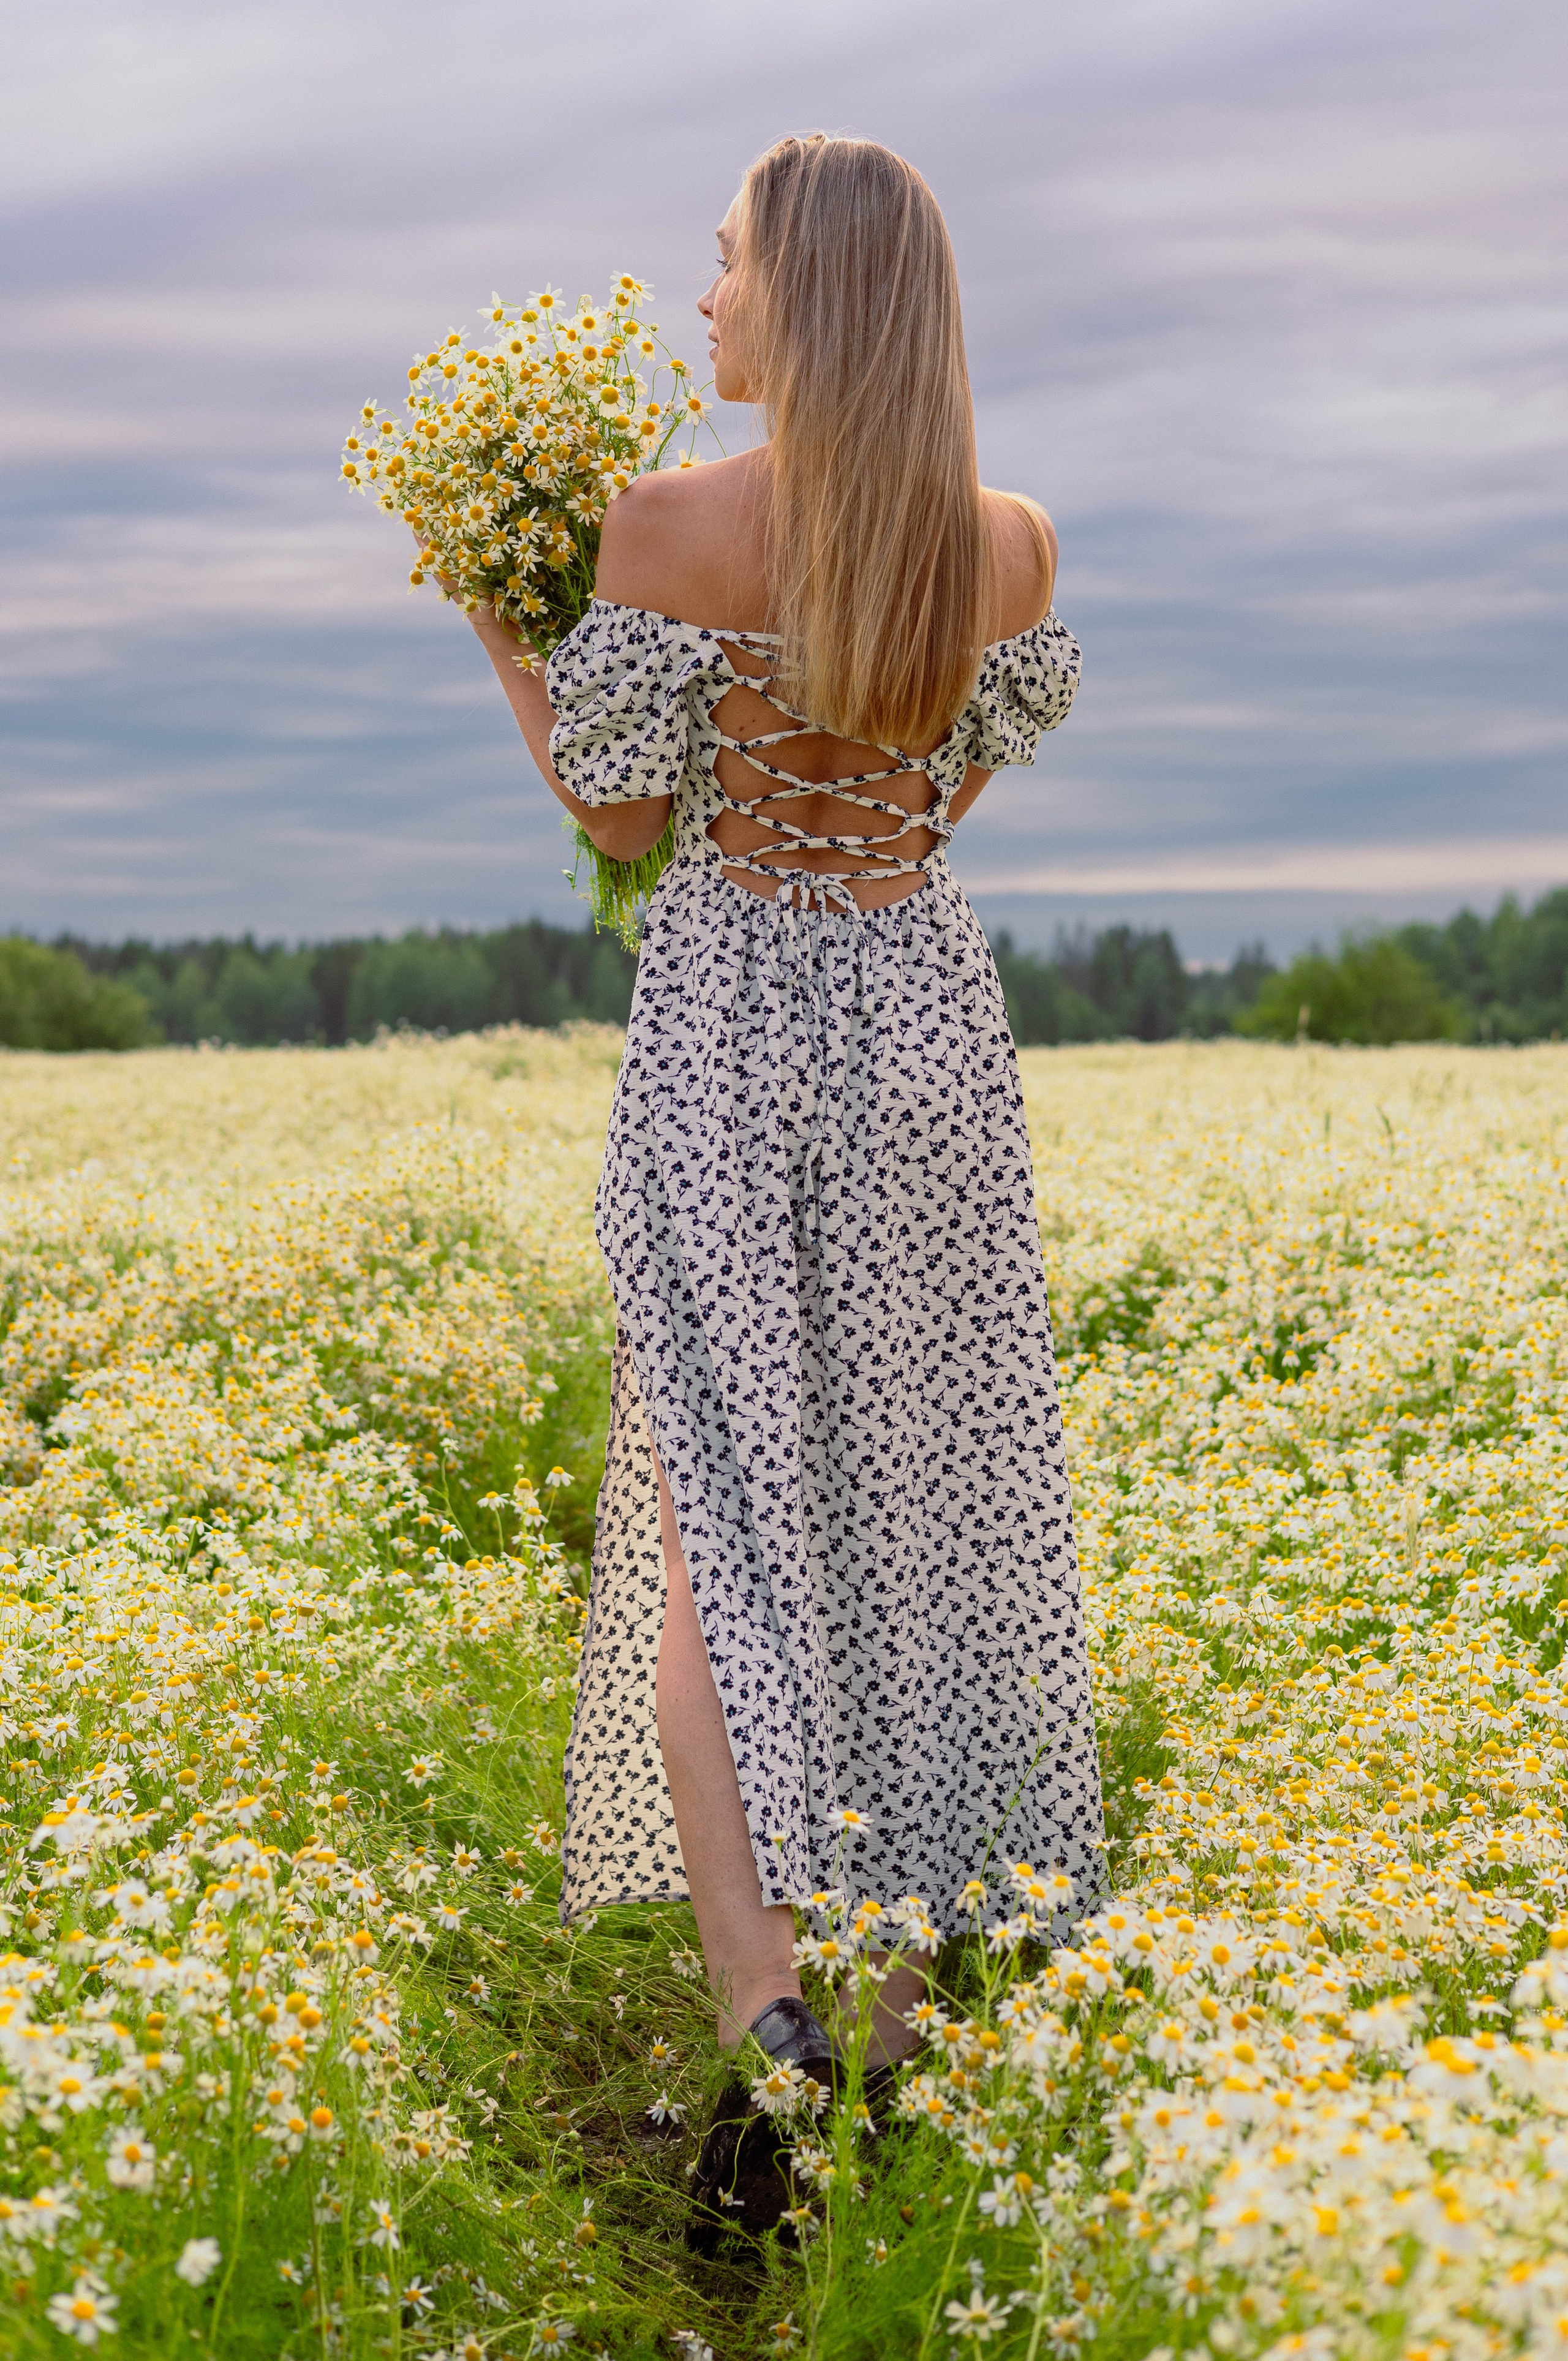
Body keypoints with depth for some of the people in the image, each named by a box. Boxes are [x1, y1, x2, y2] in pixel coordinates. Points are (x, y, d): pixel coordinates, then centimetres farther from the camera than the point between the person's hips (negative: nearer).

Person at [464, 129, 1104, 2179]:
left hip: (727, 1015, -3)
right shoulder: (1012, 543, -2)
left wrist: (494, 631, 8)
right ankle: (898, 1970, 22)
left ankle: (758, 1997, -7)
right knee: (910, 1503, 14)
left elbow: (618, 817, -4)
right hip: (928, 1010, 3)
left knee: (720, 1507, 5)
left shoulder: (669, 525, -13)